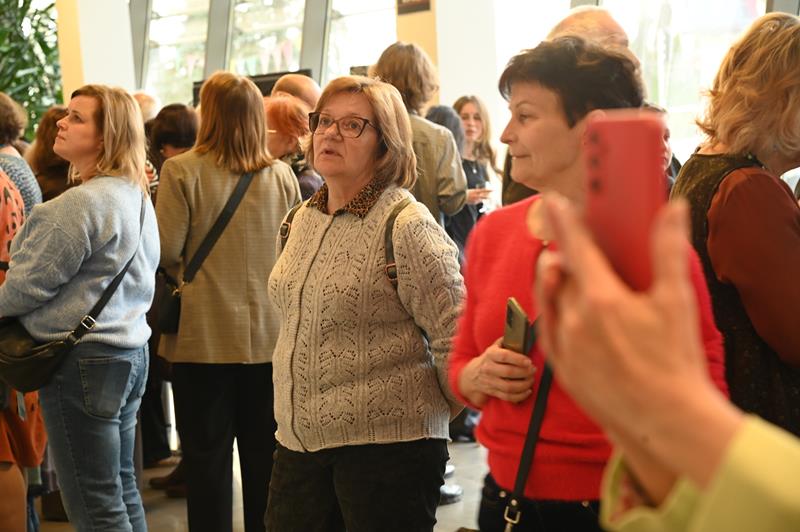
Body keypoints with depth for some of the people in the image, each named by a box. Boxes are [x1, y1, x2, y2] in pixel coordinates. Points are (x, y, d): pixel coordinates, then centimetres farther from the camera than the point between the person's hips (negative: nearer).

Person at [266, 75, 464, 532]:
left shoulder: (406, 227, -14)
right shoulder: (303, 220, 11)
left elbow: (456, 339, -15)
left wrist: (428, 415, -3)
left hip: (387, 447, -7)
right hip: (299, 443, 7)